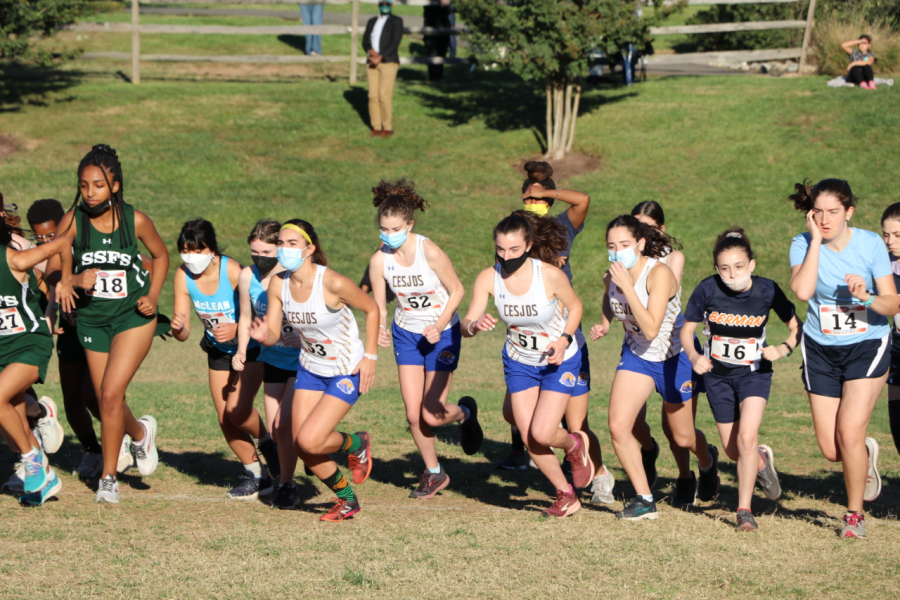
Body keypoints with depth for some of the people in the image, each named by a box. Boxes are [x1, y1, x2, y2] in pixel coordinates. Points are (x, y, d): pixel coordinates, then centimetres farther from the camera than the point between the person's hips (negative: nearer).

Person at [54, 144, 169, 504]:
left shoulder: (135, 221, -10)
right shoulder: (72, 222, -10)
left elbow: (160, 256, 8)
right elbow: (56, 273, -7)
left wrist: (152, 296, -4)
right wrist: (75, 280, -28)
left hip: (133, 316, -2)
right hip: (92, 319, 3)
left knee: (110, 393, -16)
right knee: (105, 402, 9)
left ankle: (108, 477, -2)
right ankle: (140, 432, 43)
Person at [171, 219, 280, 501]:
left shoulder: (232, 271, -30)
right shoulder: (183, 277, -16)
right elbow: (183, 334, -14)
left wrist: (237, 329, -45)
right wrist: (178, 328, -37)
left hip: (252, 348, -5)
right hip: (219, 351, 5)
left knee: (237, 409, -20)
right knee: (225, 418, 3)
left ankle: (267, 442, 12)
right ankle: (255, 474, 22)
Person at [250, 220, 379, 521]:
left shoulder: (333, 283, -27)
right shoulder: (278, 284, -11)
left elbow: (371, 309, -11)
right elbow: (273, 334, -7)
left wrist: (370, 356, -12)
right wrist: (263, 336, -30)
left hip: (347, 371, -6)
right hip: (310, 369, 6)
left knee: (310, 441, -17)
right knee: (302, 447, 1)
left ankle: (357, 444, 16)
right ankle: (347, 500, 25)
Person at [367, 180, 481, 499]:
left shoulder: (430, 252, -25)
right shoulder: (379, 260, -14)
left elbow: (457, 290, -14)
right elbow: (378, 305, -7)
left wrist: (439, 325, -25)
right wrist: (379, 330, -28)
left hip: (442, 333, -4)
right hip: (406, 334, 4)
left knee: (432, 415, -7)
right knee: (413, 414, 0)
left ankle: (465, 413, 29)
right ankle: (434, 473, 23)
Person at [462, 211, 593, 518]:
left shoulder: (551, 275, -26)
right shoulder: (488, 278, -20)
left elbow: (575, 307, -7)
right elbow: (466, 325, -22)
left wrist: (564, 340, -21)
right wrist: (475, 325, -45)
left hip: (559, 361, -3)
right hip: (519, 363, 3)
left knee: (542, 433, -14)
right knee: (528, 439, 1)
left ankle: (575, 446, 23)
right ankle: (566, 495, 24)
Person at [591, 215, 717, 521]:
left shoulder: (659, 273, -29)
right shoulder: (611, 277, -10)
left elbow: (651, 329, -37)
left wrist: (627, 286, -40)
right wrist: (604, 324, -1)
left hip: (674, 356, -5)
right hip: (636, 355, 5)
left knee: (683, 437, 11)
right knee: (618, 426, -15)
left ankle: (707, 461, 49)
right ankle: (644, 499, -2)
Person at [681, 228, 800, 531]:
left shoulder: (767, 290, -19)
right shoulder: (707, 289, -19)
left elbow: (796, 326, -7)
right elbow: (686, 329, -8)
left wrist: (783, 349, -26)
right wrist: (693, 356, -27)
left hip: (754, 372, -2)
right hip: (718, 374, 2)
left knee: (747, 437, -21)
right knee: (733, 450, 11)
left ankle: (744, 510, -9)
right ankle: (762, 461, 47)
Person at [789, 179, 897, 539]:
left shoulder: (870, 244, -11)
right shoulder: (803, 245, -9)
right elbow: (802, 291, -28)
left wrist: (868, 296, -30)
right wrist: (816, 240, -25)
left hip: (867, 345, -2)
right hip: (821, 349, 2)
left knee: (849, 432, -15)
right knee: (830, 449, 2)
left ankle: (855, 514, 5)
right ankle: (866, 455, 38)